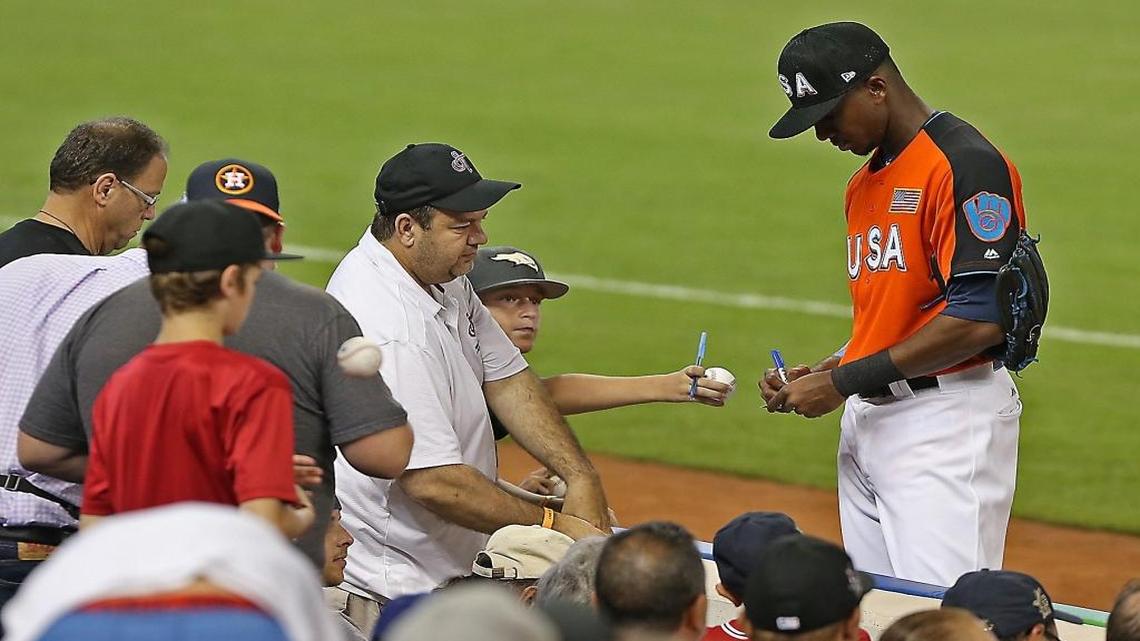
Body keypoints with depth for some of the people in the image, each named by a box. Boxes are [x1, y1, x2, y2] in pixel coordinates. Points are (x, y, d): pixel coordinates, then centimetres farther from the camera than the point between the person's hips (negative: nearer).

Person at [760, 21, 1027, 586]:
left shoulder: (966, 165, -13)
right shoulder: (865, 184, 18)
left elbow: (980, 320, -20)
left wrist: (847, 380, -16)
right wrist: (817, 375, 7)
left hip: (948, 420, -10)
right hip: (867, 422, 10)